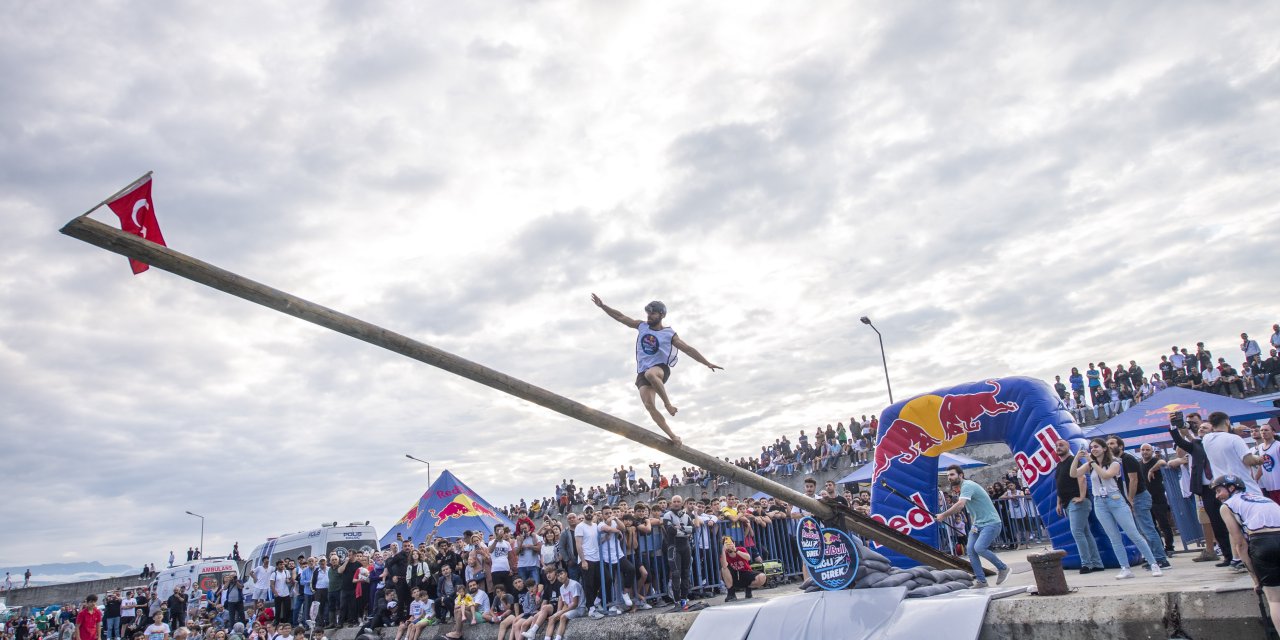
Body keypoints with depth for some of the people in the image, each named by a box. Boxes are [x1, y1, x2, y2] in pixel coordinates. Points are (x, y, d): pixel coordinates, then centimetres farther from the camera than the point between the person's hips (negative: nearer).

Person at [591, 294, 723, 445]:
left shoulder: (669, 334, 1)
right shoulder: (642, 326, 12)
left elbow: (688, 349, -1)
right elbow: (620, 316, 14)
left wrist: (707, 363, -5)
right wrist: (602, 306, 9)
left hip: (661, 369, -4)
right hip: (642, 374, 4)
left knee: (650, 374, -42)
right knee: (649, 406, -18)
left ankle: (667, 403, -23)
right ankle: (672, 436, -12)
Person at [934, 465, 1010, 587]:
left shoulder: (968, 485, -19)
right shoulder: (963, 488, 12)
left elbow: (960, 505, -33)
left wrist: (943, 515, -27)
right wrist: (973, 525, 7)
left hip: (990, 523, -9)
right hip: (978, 525, 9)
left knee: (979, 548, -23)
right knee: (971, 550, -3)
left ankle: (1003, 568, 0)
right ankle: (981, 580, 5)